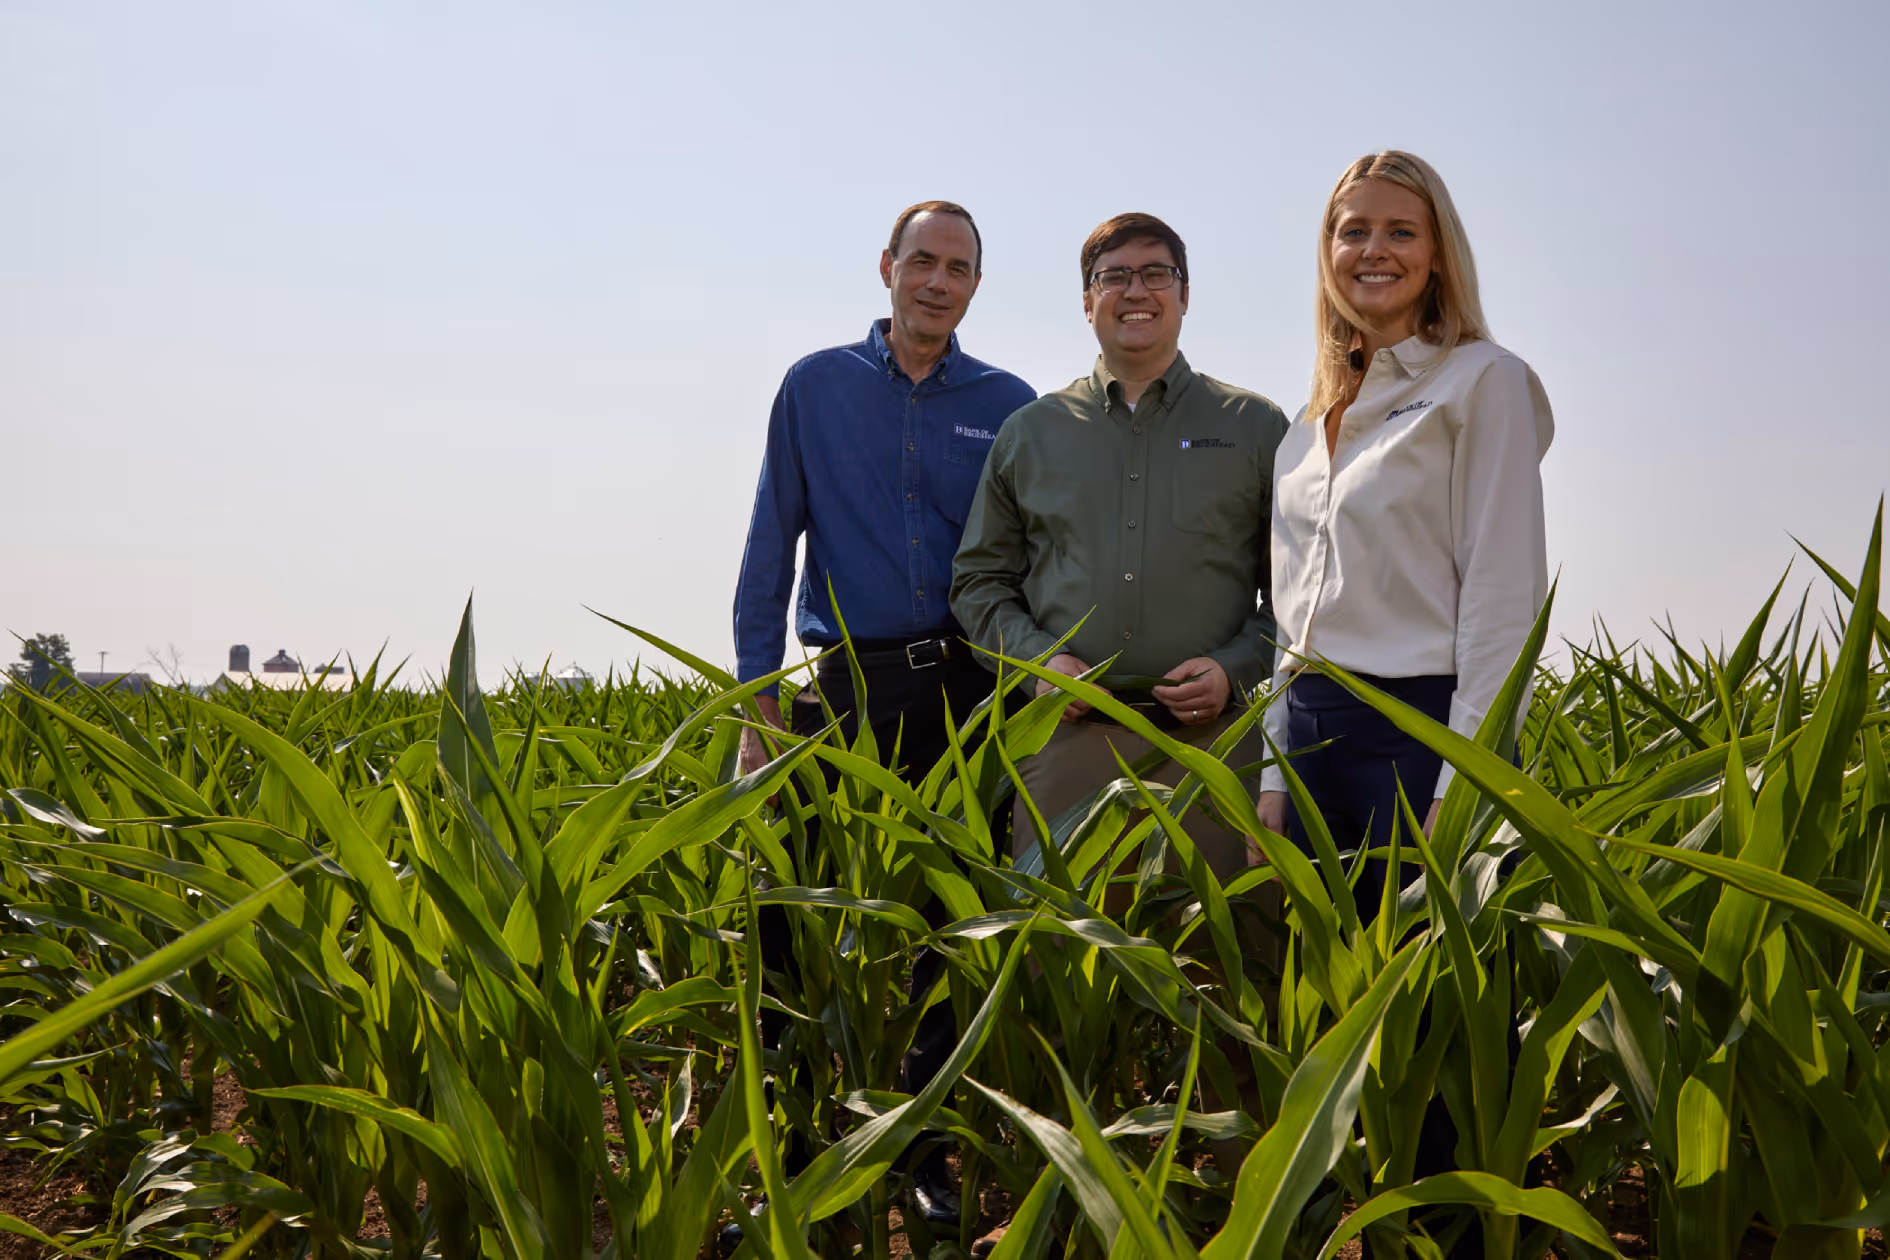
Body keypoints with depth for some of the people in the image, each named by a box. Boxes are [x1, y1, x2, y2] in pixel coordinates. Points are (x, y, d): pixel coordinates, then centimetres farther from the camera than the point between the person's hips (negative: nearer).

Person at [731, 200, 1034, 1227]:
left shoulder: (1010, 407, 9)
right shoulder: (816, 386, 8)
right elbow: (769, 549, 6)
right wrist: (759, 696, -1)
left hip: (965, 690, 1)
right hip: (841, 685, 0)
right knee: (792, 914, -4)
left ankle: (928, 1153, 16)